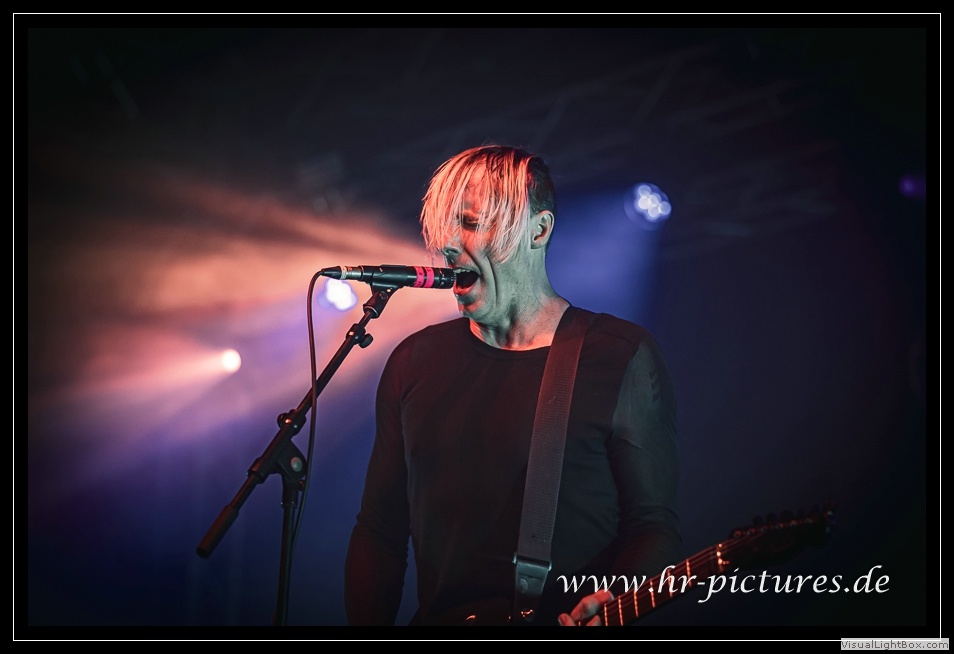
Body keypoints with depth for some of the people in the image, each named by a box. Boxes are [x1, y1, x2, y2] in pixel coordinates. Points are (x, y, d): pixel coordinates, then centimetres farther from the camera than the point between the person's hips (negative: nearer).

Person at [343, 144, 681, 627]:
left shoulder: (623, 358, 2)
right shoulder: (414, 361, 14)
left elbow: (654, 523, 1)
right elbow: (379, 529, 17)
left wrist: (607, 608, -17)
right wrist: (366, 623, 4)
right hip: (436, 615, 4)